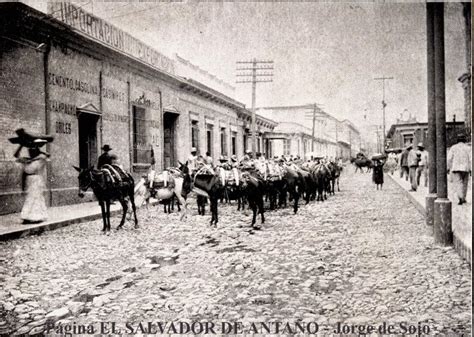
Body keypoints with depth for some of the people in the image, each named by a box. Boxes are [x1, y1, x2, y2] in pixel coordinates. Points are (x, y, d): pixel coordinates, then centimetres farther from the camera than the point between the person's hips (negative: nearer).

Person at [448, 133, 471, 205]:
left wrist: (448, 168, 5)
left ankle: (460, 197, -26)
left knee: (457, 183, -5)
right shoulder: (468, 148, 3)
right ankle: (463, 198, 24)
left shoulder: (453, 147, 2)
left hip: (455, 168, -1)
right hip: (465, 168, 1)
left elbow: (449, 158, -3)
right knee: (464, 183, 15)